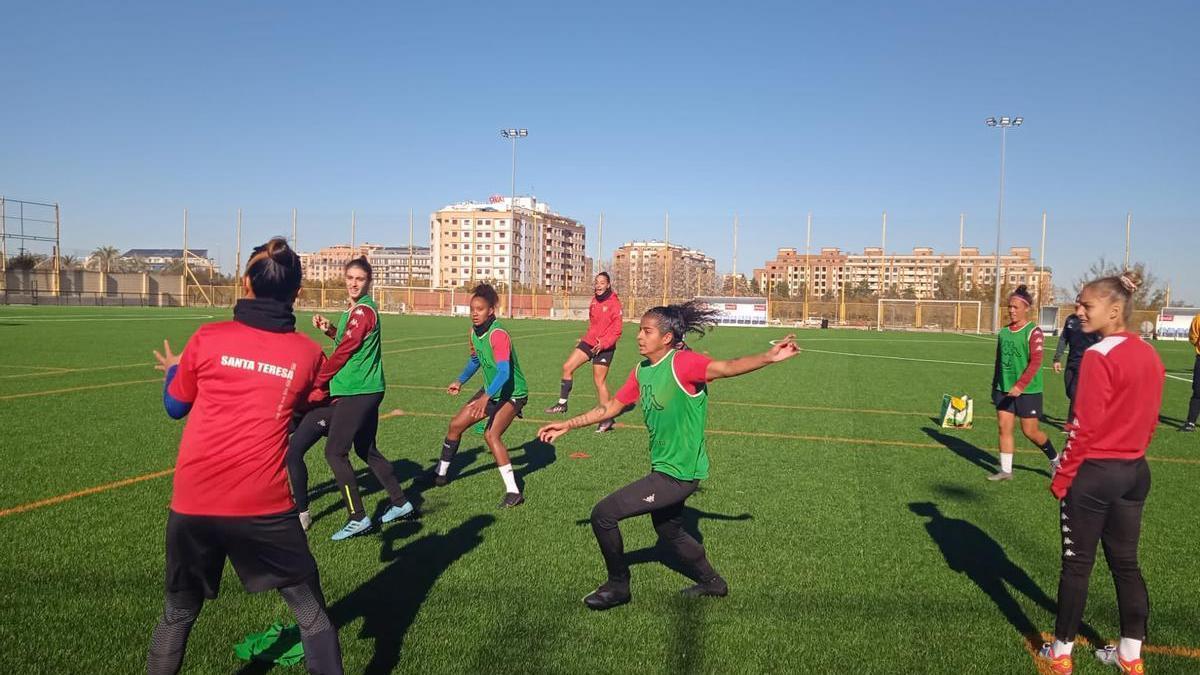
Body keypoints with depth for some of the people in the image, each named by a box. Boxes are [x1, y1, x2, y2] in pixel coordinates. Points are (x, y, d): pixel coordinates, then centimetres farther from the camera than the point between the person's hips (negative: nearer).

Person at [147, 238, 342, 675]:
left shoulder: (207, 338, -2)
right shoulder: (308, 353, -2)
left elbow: (175, 407, 13)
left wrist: (172, 369, 33)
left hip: (192, 504, 2)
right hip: (264, 506, -2)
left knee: (178, 614, 25)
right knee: (311, 612, 12)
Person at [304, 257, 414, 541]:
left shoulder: (363, 311, -14)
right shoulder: (356, 310, 16)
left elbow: (344, 352, -13)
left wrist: (317, 383, -2)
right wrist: (329, 329, 5)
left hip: (357, 392, -10)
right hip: (366, 390, 10)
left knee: (335, 453, -7)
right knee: (367, 451, 17)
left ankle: (358, 518, -2)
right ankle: (401, 504, 26)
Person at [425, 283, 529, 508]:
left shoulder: (498, 334, -28)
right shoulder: (474, 331, -1)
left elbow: (504, 372, -39)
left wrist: (486, 397, -50)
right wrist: (460, 381, 10)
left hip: (512, 393, -9)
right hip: (491, 391, 9)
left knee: (491, 434, -27)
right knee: (456, 424, 11)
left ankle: (513, 492, -20)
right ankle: (441, 474, 34)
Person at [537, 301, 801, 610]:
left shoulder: (682, 362, -19)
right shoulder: (641, 371, 5)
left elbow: (724, 368, -34)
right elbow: (611, 407, 16)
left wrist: (768, 357, -48)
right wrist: (567, 425, 20)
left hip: (678, 473, -9)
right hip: (663, 468, 9)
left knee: (603, 515, -8)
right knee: (668, 531, 27)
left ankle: (618, 586, 15)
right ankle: (711, 582, 50)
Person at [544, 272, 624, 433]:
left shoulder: (614, 303, -14)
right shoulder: (594, 300, 8)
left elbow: (617, 330, -15)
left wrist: (603, 343, -25)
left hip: (604, 347, -8)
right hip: (589, 341, 8)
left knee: (599, 380, -6)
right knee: (567, 367, 5)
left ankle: (607, 419, 5)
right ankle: (562, 403, 17)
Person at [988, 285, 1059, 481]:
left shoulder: (1034, 332, -11)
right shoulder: (1004, 332, 8)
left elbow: (1035, 363, -19)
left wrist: (1020, 386, -28)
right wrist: (995, 386, 18)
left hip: (1028, 391, -6)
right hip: (1004, 389, 6)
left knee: (1030, 431, 3)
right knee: (1004, 427, 3)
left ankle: (1055, 458, 29)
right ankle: (1005, 470, 10)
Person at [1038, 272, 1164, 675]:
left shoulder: (1100, 356, -19)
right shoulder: (1151, 357, 6)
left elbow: (1085, 427, -19)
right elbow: (1150, 422, 12)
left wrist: (1062, 478, -12)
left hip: (1093, 474, -7)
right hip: (1135, 472, 7)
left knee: (1077, 564, 5)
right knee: (1126, 564, 17)